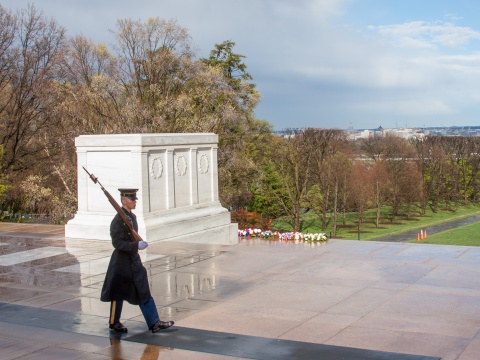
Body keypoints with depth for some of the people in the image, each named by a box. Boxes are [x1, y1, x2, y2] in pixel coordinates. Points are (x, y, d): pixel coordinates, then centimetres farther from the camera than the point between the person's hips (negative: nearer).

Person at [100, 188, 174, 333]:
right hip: (122, 262, -8)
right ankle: (114, 323, 24)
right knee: (118, 294, 7)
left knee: (144, 292, 6)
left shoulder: (132, 217, 9)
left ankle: (154, 323, 9)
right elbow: (117, 243, -22)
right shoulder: (118, 220, -18)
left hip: (134, 260, 8)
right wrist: (137, 245, -27)